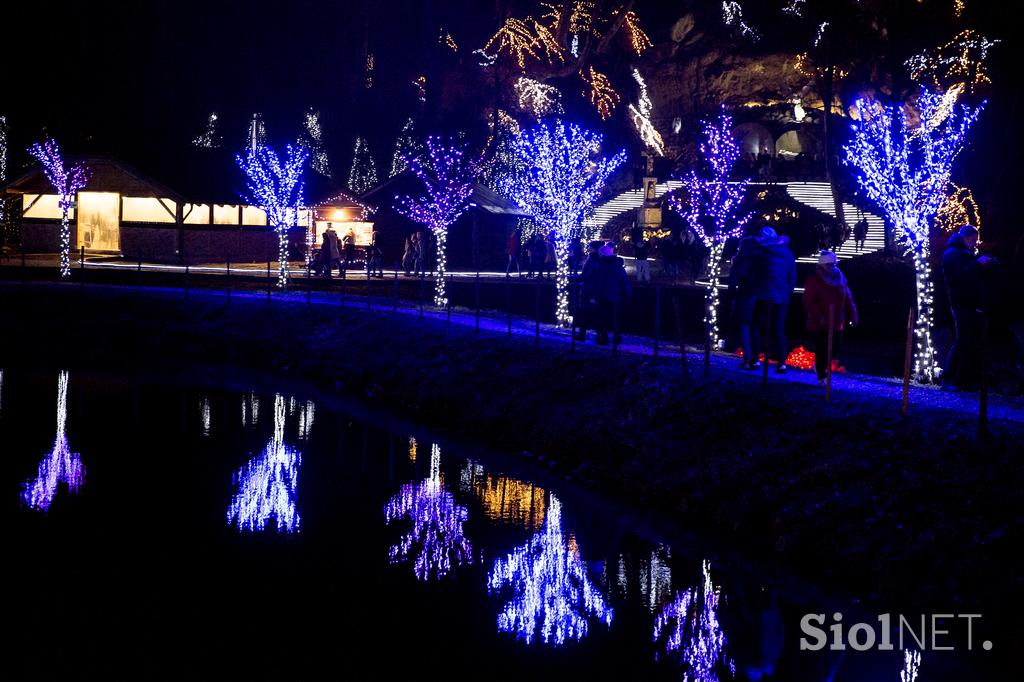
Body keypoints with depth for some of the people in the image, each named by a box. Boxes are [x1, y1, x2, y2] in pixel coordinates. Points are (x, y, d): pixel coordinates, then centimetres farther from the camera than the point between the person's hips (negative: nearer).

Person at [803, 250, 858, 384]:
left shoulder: (840, 279, 10)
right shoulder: (813, 281, -8)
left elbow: (848, 299, 14)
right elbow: (808, 303, -14)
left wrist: (853, 315, 6)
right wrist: (819, 317, -25)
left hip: (836, 323, 5)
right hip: (819, 325, -5)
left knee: (836, 348, 7)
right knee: (822, 349, -3)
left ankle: (820, 366, 33)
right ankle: (822, 377, 9)